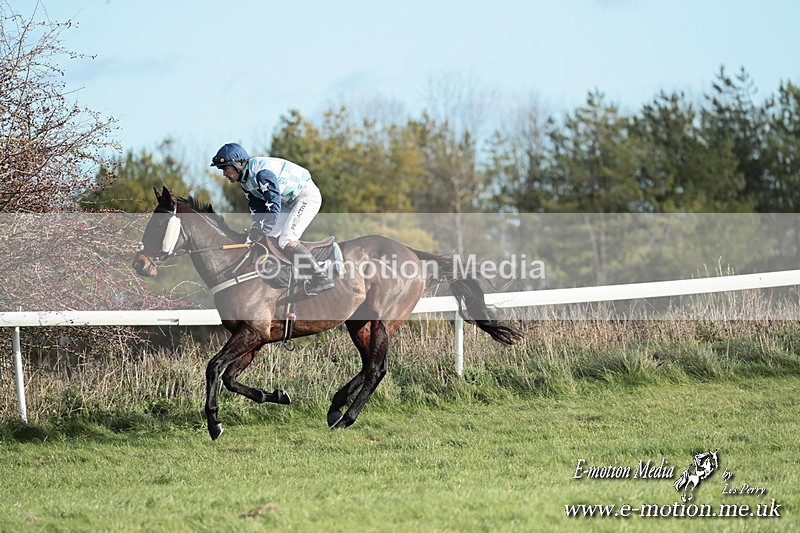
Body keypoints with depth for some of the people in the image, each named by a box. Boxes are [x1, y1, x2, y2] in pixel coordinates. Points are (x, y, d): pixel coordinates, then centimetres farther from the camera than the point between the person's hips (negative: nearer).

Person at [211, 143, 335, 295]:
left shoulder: (261, 172, -27)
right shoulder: (245, 181, 5)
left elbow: (273, 206, -33)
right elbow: (258, 211, 9)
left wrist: (260, 234, -33)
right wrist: (253, 234, -5)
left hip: (307, 195, -11)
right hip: (289, 202, 11)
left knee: (287, 241, -21)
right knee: (268, 237, 7)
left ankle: (321, 278, -19)